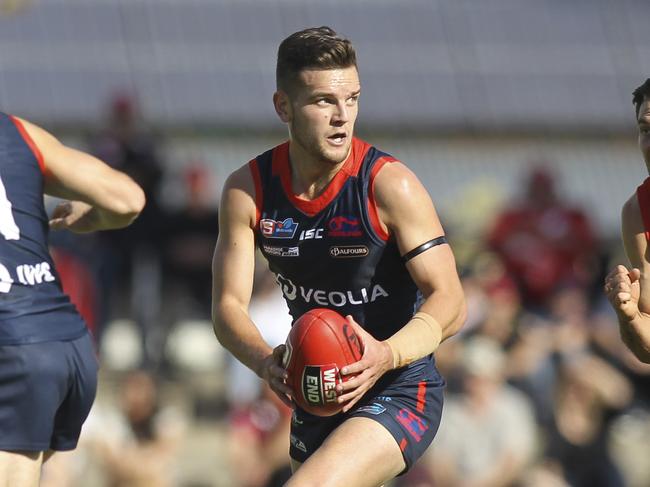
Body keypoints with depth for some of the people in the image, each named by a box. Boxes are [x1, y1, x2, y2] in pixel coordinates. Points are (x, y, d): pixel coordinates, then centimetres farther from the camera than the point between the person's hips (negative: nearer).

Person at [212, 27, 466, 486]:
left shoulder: (389, 185, -19)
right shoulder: (248, 190, -6)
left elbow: (449, 301, -20)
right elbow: (228, 305, -7)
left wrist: (387, 355, -40)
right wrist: (266, 362, -30)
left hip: (398, 394, -6)